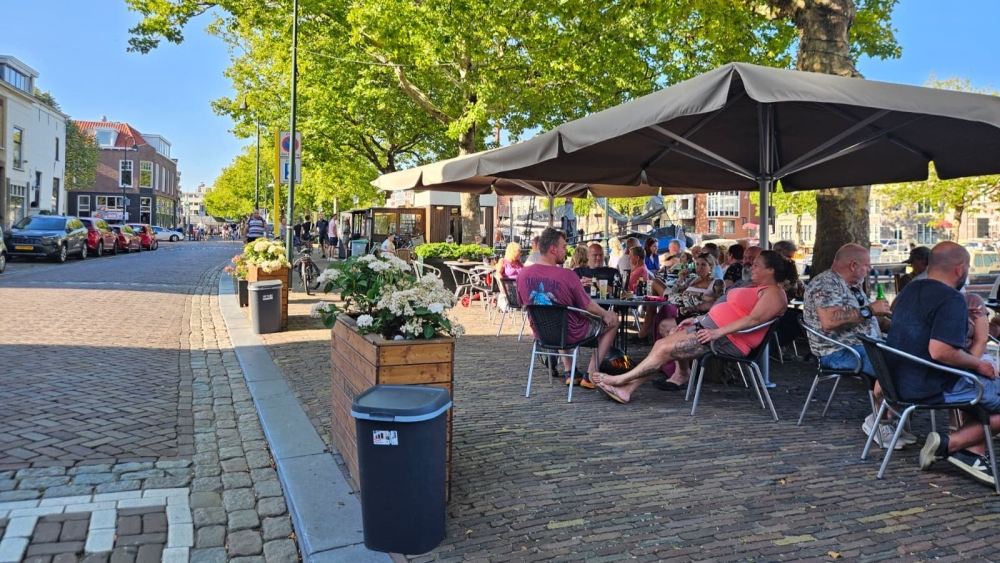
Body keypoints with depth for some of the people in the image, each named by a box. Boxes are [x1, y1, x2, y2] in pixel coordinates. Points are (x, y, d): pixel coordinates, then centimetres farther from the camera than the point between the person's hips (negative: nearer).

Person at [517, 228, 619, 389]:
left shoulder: (523, 274, -12)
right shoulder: (567, 275, -26)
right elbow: (588, 306, -13)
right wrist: (605, 314, 8)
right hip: (570, 335, -5)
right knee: (612, 319, 16)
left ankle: (569, 372, 32)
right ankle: (590, 375, 15)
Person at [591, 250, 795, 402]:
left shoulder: (773, 294, -8)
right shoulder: (755, 288, 25)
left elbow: (753, 319, -22)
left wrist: (717, 332, -28)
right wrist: (698, 319, 17)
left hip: (728, 339, -10)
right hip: (711, 326, 10)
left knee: (664, 349, -15)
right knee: (661, 344, -2)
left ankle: (622, 380, -5)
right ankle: (627, 388, -7)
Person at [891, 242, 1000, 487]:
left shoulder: (910, 290, 11)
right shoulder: (952, 299, -18)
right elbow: (940, 351, -29)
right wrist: (978, 364, -12)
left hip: (904, 382, 9)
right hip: (933, 388, -9)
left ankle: (973, 452, 9)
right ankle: (949, 443, -5)